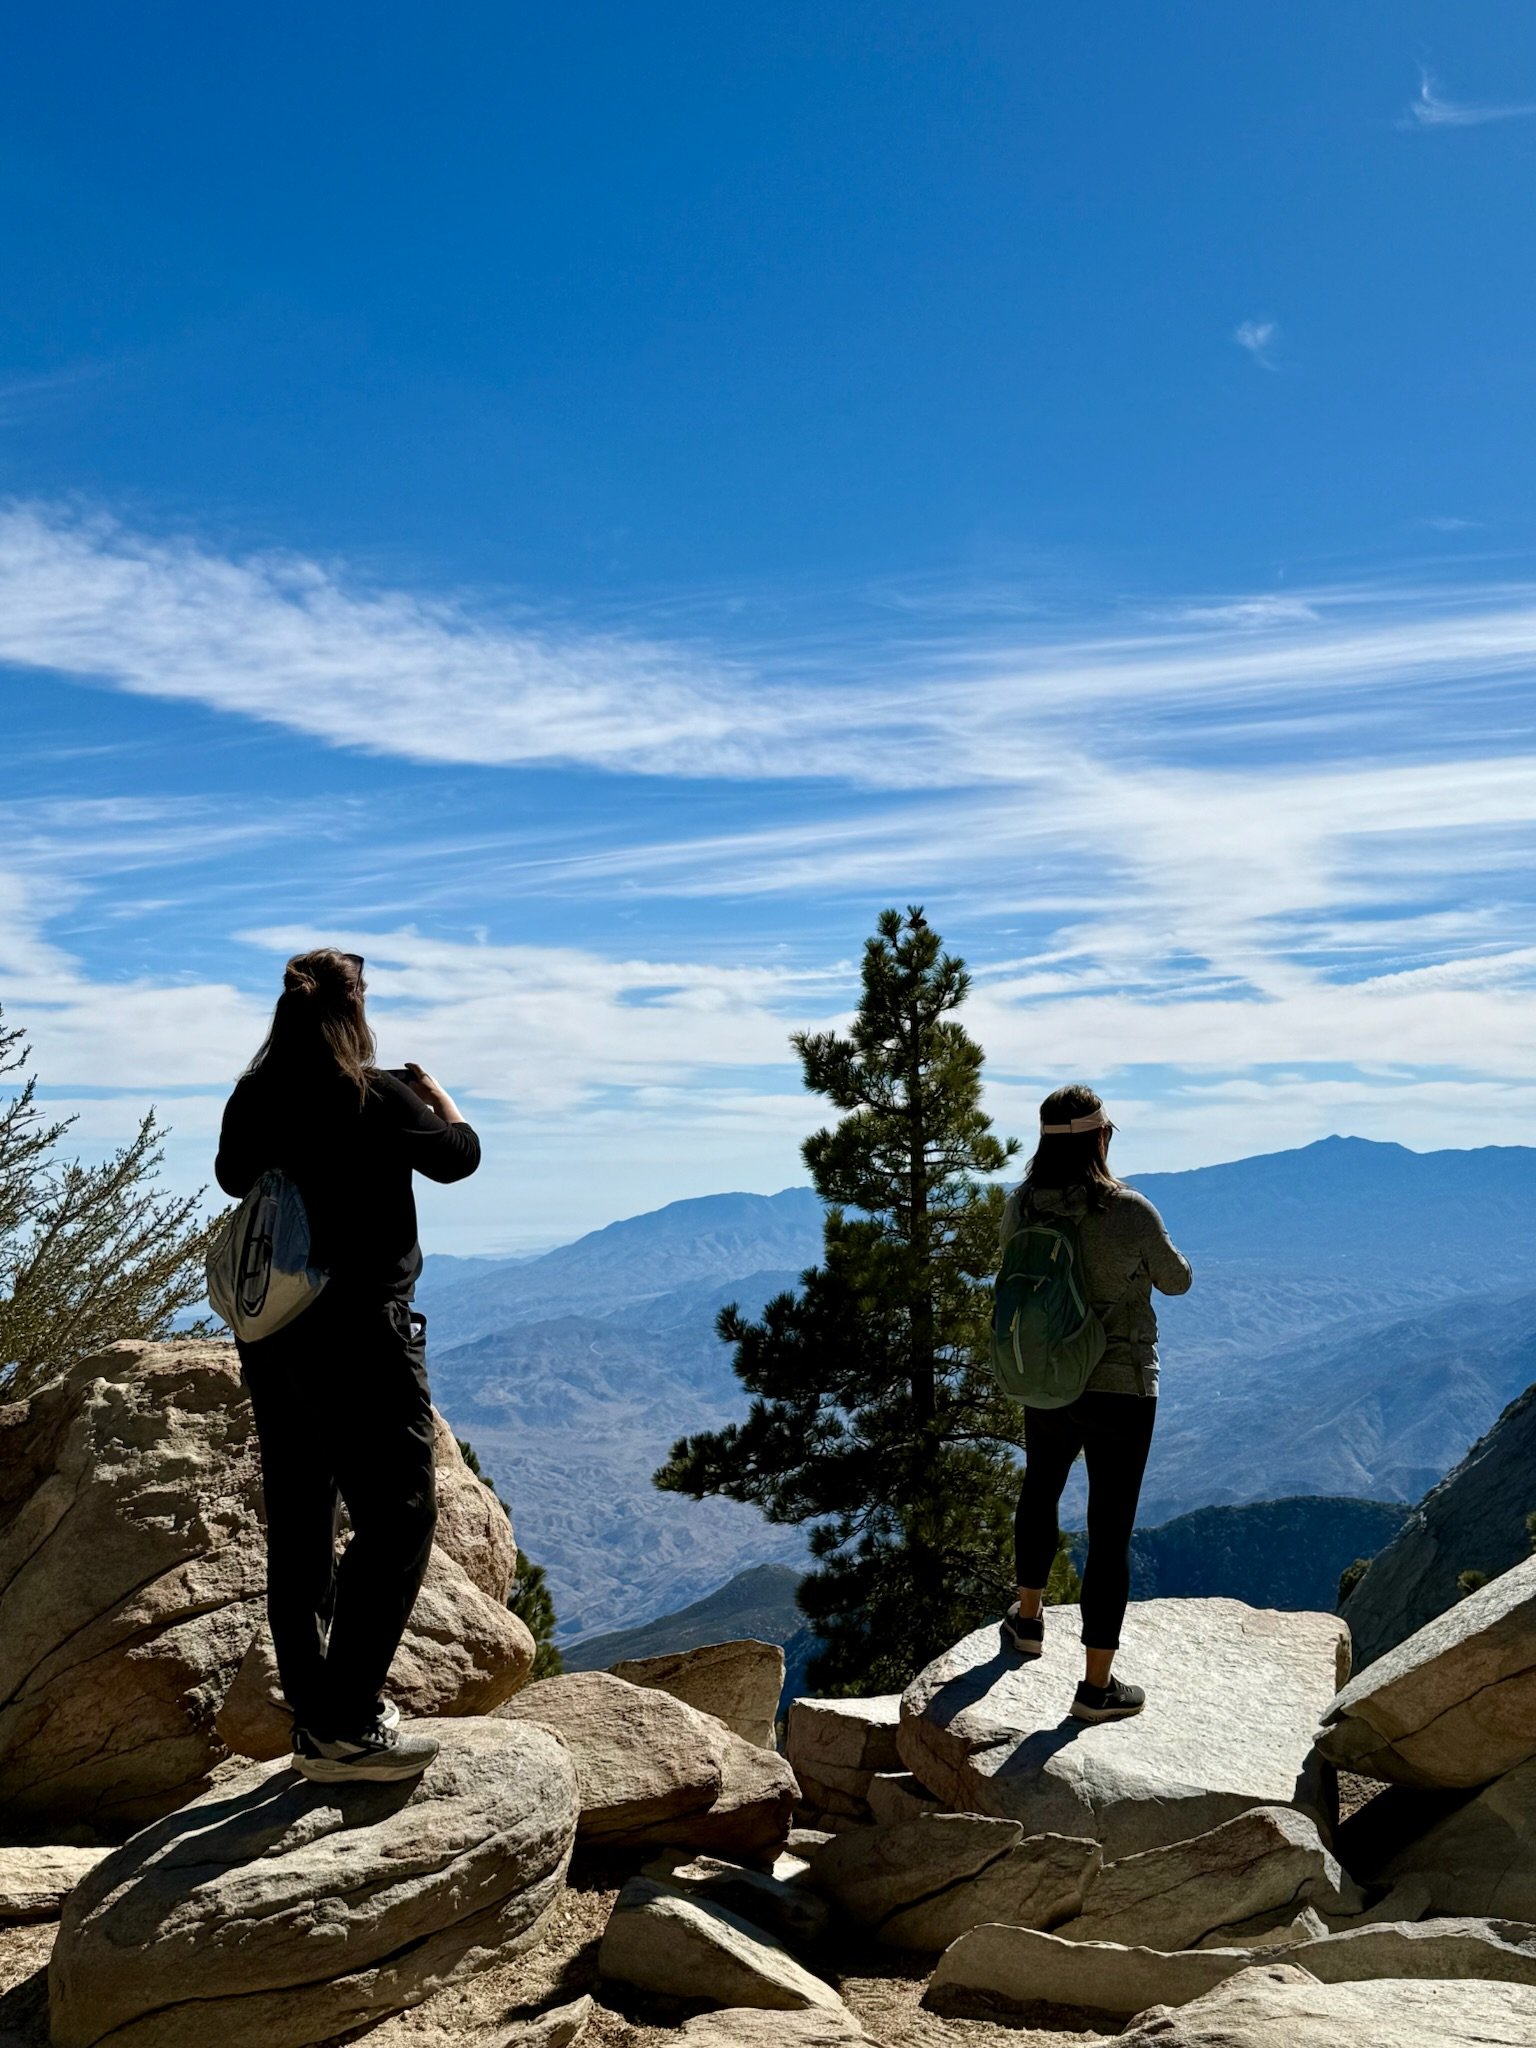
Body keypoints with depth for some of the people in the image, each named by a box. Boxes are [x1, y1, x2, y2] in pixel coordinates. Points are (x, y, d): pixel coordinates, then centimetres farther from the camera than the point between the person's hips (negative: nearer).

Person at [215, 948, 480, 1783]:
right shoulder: (376, 1097, -14)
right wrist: (437, 1096, 20)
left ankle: (313, 1719, 22)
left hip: (269, 1334, 7)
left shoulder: (250, 1101, 2)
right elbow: (458, 1156, 3)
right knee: (397, 1518, 0)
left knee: (299, 1524, 13)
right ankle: (349, 1726, -2)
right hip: (359, 1335, -7)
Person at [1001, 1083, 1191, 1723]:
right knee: (1110, 1531, 5)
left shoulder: (1020, 1208, -8)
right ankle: (1098, 1685, 13)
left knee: (1040, 1491, 29)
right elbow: (1177, 1281, -4)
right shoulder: (1129, 1212, -21)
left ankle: (1028, 1617, 49)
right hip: (1120, 1389, -5)